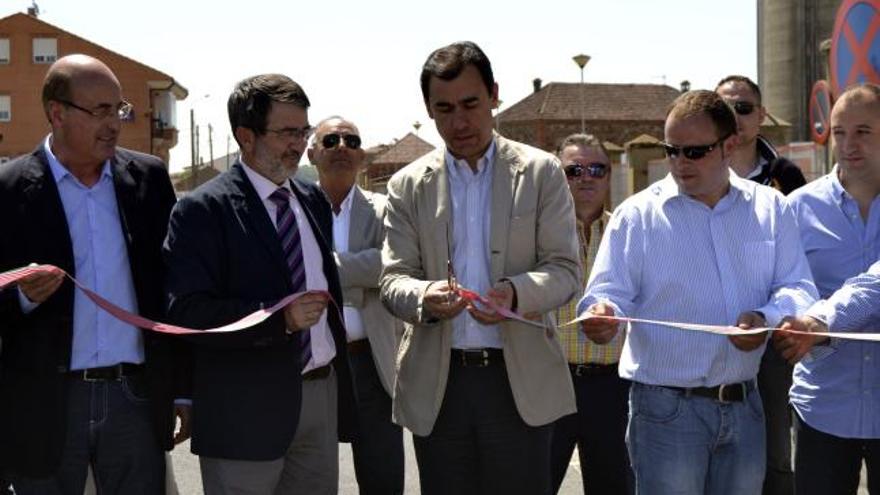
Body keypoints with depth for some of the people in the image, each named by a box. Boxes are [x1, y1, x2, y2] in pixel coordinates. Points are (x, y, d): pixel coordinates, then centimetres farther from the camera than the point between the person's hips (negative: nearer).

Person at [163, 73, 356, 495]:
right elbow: (188, 312, -18)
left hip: (322, 393, 6)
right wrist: (280, 318, -26)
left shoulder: (313, 200, 12)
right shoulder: (202, 210, -10)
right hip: (246, 409, -6)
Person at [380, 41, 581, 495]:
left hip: (519, 379, -1)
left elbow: (564, 269, 0)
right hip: (436, 385, 2)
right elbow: (392, 280, 3)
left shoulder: (541, 173, 4)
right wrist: (425, 296, -21)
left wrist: (515, 292, -22)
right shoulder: (408, 185, 8)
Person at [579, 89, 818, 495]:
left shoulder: (771, 209, 7)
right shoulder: (637, 215, -1)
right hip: (667, 406, -3)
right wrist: (603, 314, -28)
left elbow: (798, 288, 6)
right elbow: (610, 291, -4)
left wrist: (768, 318, -16)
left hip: (744, 405, 3)